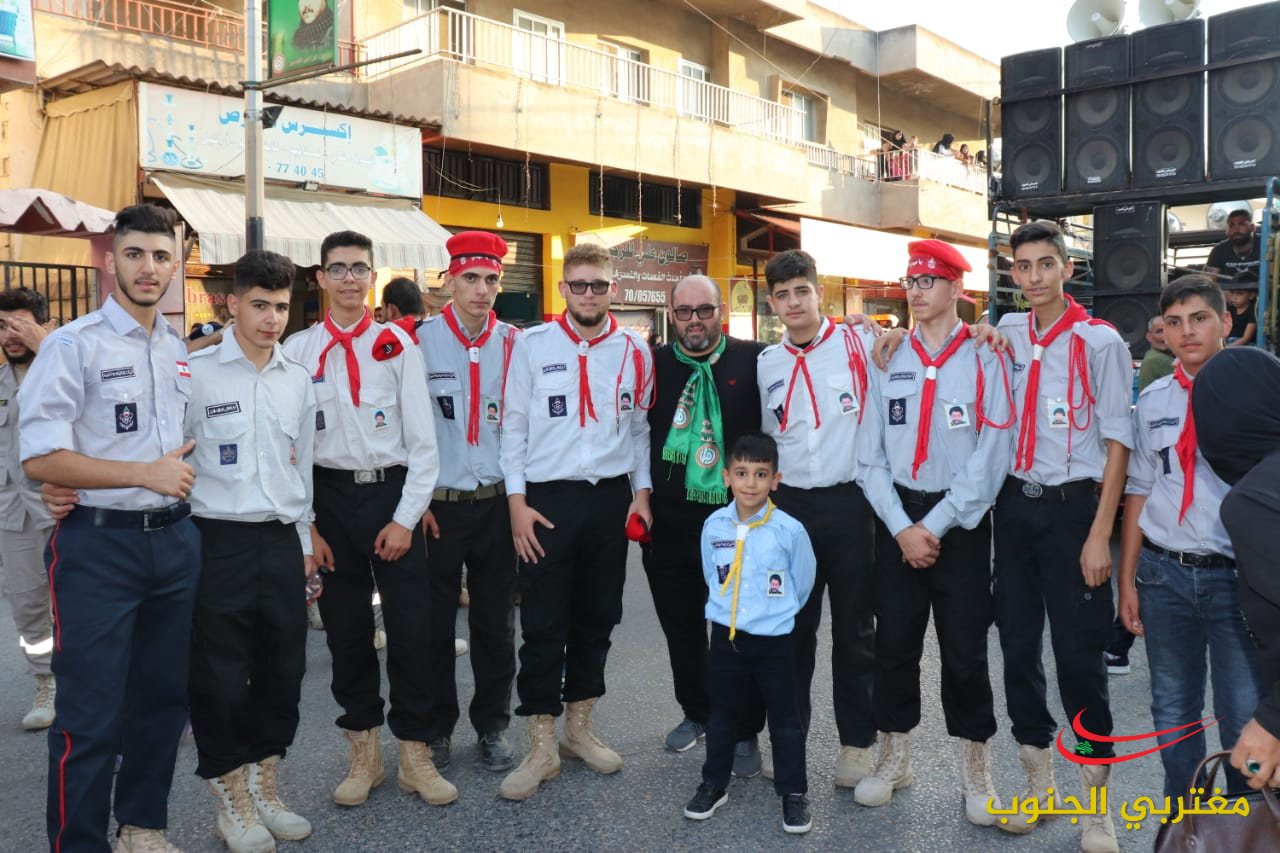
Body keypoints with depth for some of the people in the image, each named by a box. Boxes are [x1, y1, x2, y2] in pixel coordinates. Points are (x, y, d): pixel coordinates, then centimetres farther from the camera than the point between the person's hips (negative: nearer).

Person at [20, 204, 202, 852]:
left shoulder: (179, 349, 11)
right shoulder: (73, 346, -8)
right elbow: (40, 460, -15)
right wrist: (146, 474, -16)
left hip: (174, 540, 6)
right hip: (98, 545, -6)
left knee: (164, 697, 16)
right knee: (90, 715, 1)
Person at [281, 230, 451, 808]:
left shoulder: (397, 346, 1)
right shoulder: (297, 351, 3)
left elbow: (422, 440, -1)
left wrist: (406, 518, -7)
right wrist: (305, 525, -2)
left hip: (393, 493, -1)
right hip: (331, 498, 1)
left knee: (410, 628, 0)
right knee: (346, 631, 9)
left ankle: (416, 754, 16)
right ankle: (364, 752, 26)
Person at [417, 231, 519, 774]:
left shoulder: (512, 343, 3)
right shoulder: (422, 341, -4)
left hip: (497, 502, 2)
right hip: (438, 504, -2)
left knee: (496, 622, 9)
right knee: (435, 622, 7)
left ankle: (492, 725, 25)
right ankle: (436, 728, 24)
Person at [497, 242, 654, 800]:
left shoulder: (634, 351, 5)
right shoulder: (531, 345, -2)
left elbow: (640, 427, 12)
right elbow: (514, 426, -2)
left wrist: (641, 492, 6)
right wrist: (517, 502, -7)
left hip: (611, 498, 3)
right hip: (547, 499, -3)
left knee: (597, 618, 12)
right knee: (544, 625, 1)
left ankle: (579, 728, 29)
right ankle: (542, 746, 13)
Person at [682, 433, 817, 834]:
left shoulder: (790, 530, -15)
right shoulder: (714, 526, -7)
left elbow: (802, 584, 0)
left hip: (774, 640, -2)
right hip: (726, 636, 3)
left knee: (785, 720, 9)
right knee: (722, 715, 17)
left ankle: (793, 793, 24)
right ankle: (714, 784, 33)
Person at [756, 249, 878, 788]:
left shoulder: (861, 344, -3)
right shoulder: (766, 364, 10)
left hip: (850, 502, -3)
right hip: (790, 505, 3)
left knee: (853, 630, 7)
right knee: (790, 627, 11)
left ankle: (857, 742, 21)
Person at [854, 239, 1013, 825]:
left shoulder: (984, 359, -3)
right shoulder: (888, 360, 6)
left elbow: (990, 455, -10)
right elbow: (870, 456, 3)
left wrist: (936, 525, -12)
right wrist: (902, 527, -7)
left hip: (961, 521, -3)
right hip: (897, 520, 3)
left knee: (965, 649, 5)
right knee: (894, 643, 10)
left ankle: (975, 772, 22)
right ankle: (893, 759, 27)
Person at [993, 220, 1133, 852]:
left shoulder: (1099, 341, -6)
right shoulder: (1005, 334, 6)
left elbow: (1117, 443, -6)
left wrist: (1099, 534, -11)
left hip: (1072, 507, -4)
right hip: (1014, 505, 4)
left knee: (1078, 654, 0)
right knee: (1017, 645, 10)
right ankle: (1037, 781, 27)